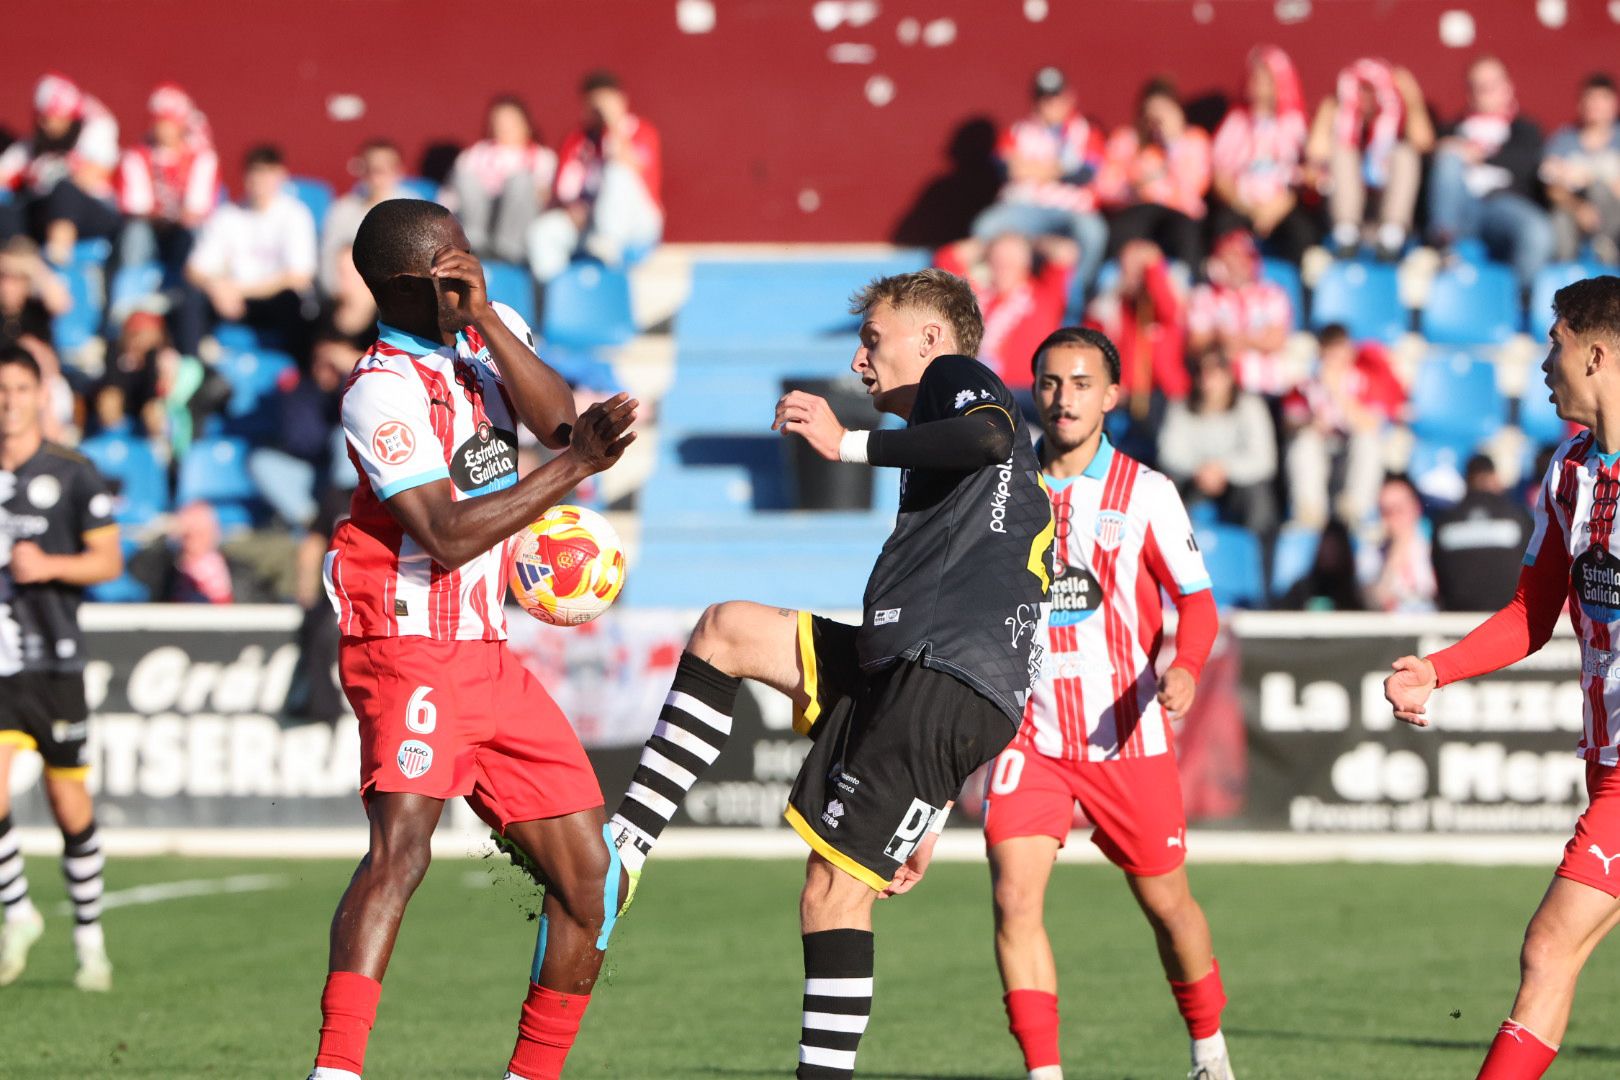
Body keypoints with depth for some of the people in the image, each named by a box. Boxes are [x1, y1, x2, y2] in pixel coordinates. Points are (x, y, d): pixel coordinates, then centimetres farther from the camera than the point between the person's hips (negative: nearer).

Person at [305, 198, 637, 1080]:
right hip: (409, 641, -8)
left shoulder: (494, 329, 9)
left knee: (589, 872, 6)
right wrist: (570, 469, -24)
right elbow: (447, 536, -20)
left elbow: (556, 416, -7)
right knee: (403, 840, -28)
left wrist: (487, 320, -16)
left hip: (486, 649, 8)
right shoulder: (383, 389, -14)